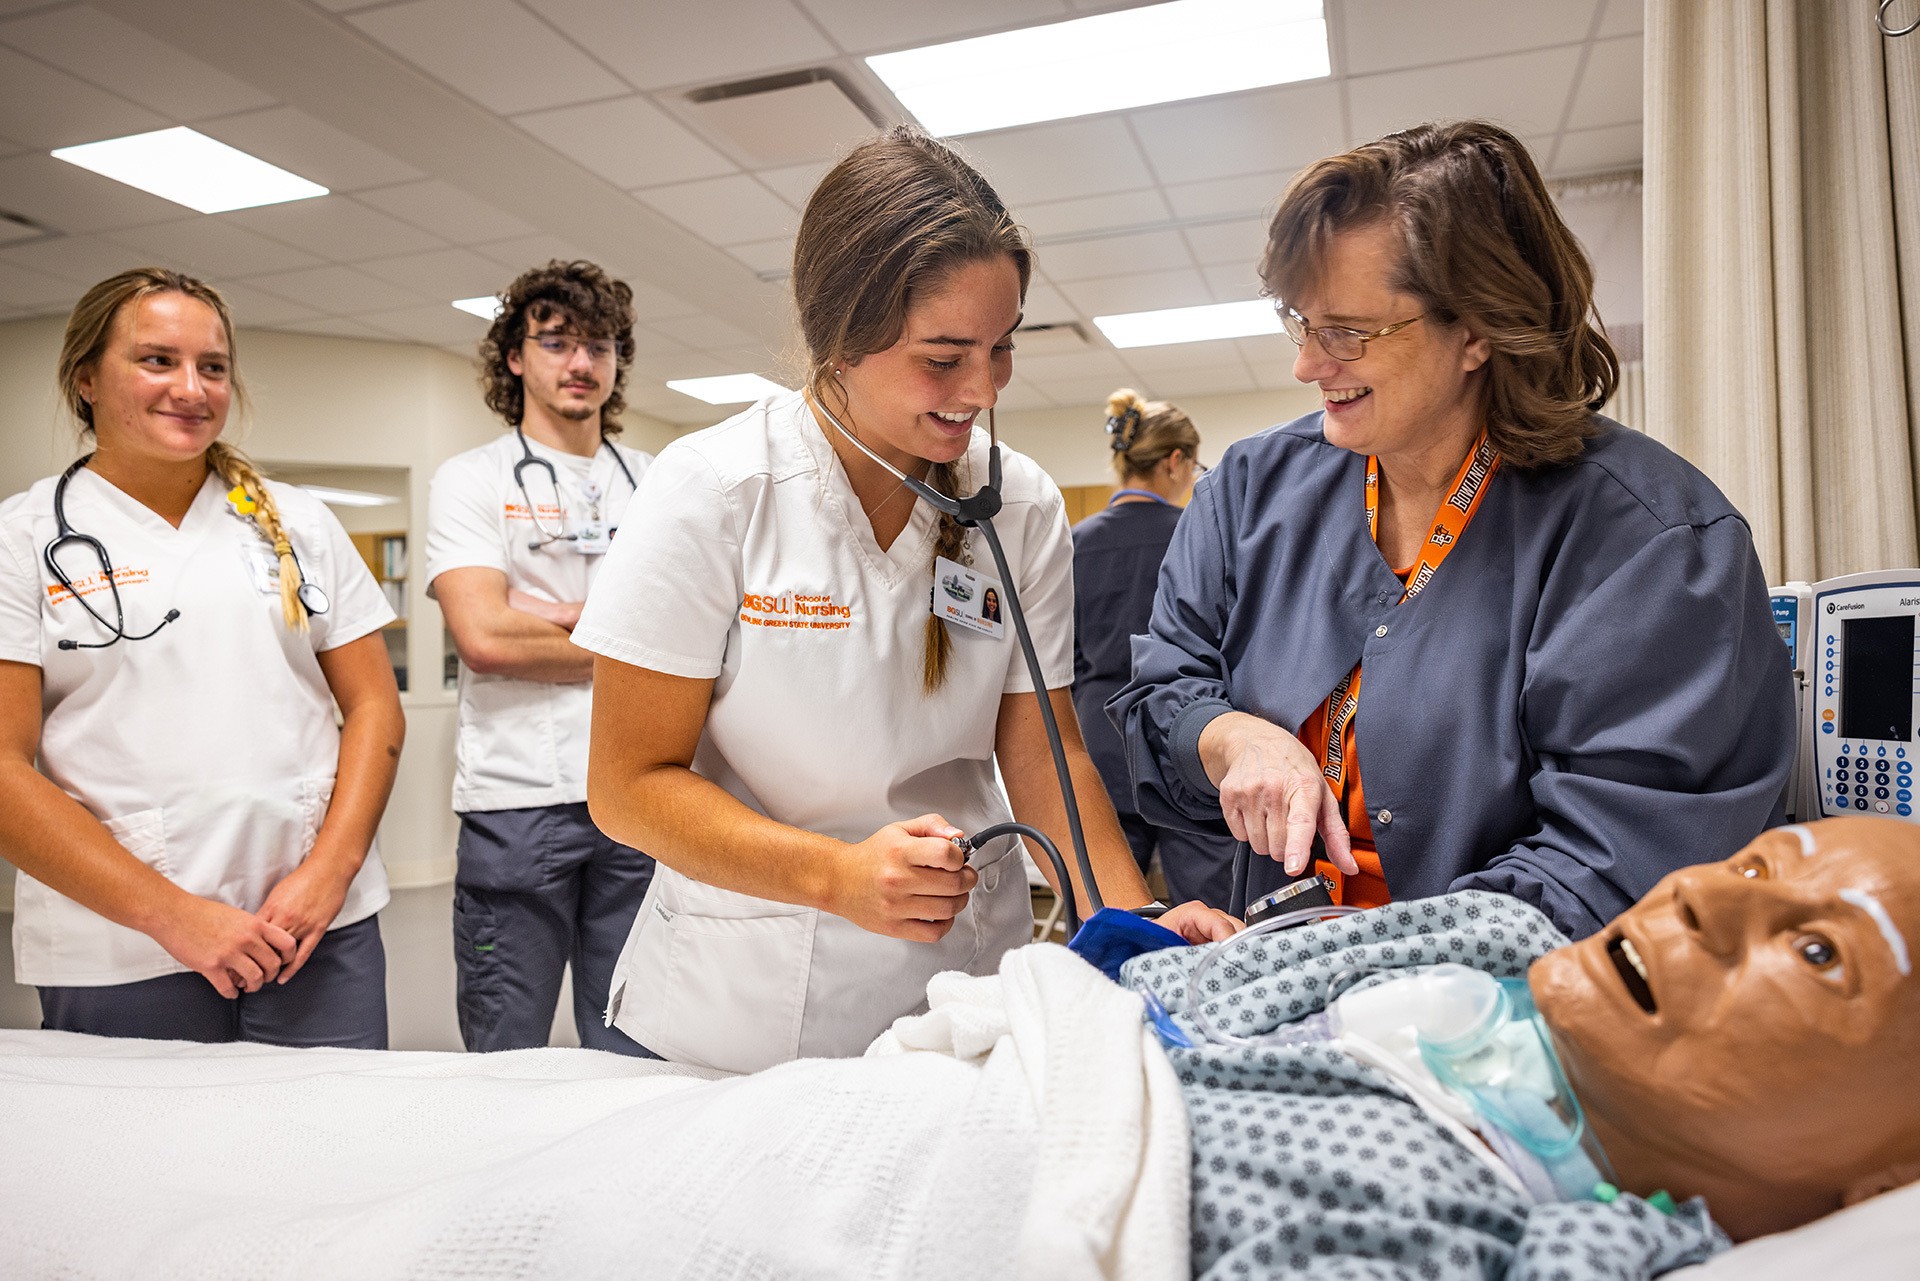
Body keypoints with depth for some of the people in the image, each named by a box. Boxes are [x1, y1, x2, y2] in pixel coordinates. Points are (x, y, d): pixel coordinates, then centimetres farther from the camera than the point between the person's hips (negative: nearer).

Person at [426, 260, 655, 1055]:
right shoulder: (471, 481, 4)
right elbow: (485, 637, -11)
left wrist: (562, 616, -9)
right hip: (517, 801, -2)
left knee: (637, 1051, 11)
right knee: (505, 1060, 7)